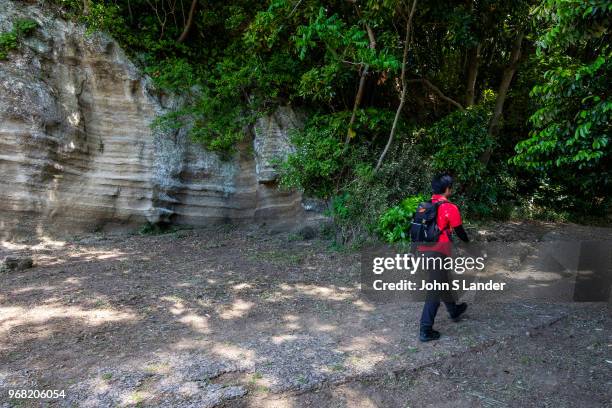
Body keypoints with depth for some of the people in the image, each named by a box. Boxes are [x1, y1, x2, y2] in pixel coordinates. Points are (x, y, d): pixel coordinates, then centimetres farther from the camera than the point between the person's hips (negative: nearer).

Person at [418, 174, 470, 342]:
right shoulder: (450, 208, -10)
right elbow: (459, 230, 0)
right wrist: (468, 241, 21)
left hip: (423, 249, 7)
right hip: (438, 252, -7)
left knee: (442, 282, 26)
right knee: (435, 291, -1)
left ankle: (454, 311, 48)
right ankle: (425, 331, 2)